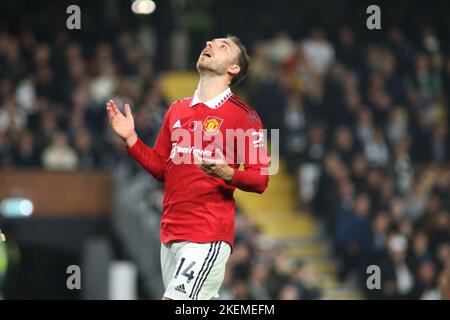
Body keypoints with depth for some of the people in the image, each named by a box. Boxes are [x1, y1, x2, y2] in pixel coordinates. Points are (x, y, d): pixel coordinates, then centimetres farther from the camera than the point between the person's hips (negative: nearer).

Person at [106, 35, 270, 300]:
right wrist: (130, 138, 9)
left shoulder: (243, 115, -3)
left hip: (208, 237, -6)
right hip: (171, 233, 7)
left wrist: (228, 174, -24)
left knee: (174, 299, -18)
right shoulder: (177, 110, 16)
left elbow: (261, 179, -5)